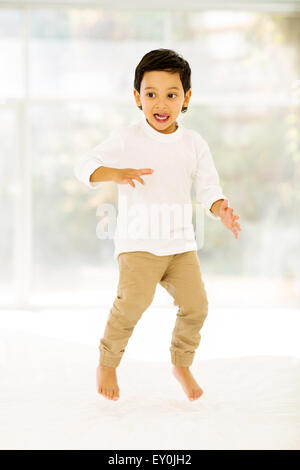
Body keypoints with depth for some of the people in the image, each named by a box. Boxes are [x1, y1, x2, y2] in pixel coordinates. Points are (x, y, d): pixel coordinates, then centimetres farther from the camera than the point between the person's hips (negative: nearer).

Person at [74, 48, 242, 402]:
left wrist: (221, 211, -17)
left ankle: (181, 364, 22)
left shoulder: (194, 144, 5)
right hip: (138, 243, -3)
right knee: (133, 301, -18)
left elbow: (208, 187, 5)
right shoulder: (126, 139, -4)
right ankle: (107, 363, 6)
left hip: (181, 243, 4)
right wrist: (116, 174, -26)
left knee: (195, 303, -4)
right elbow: (84, 166, -6)